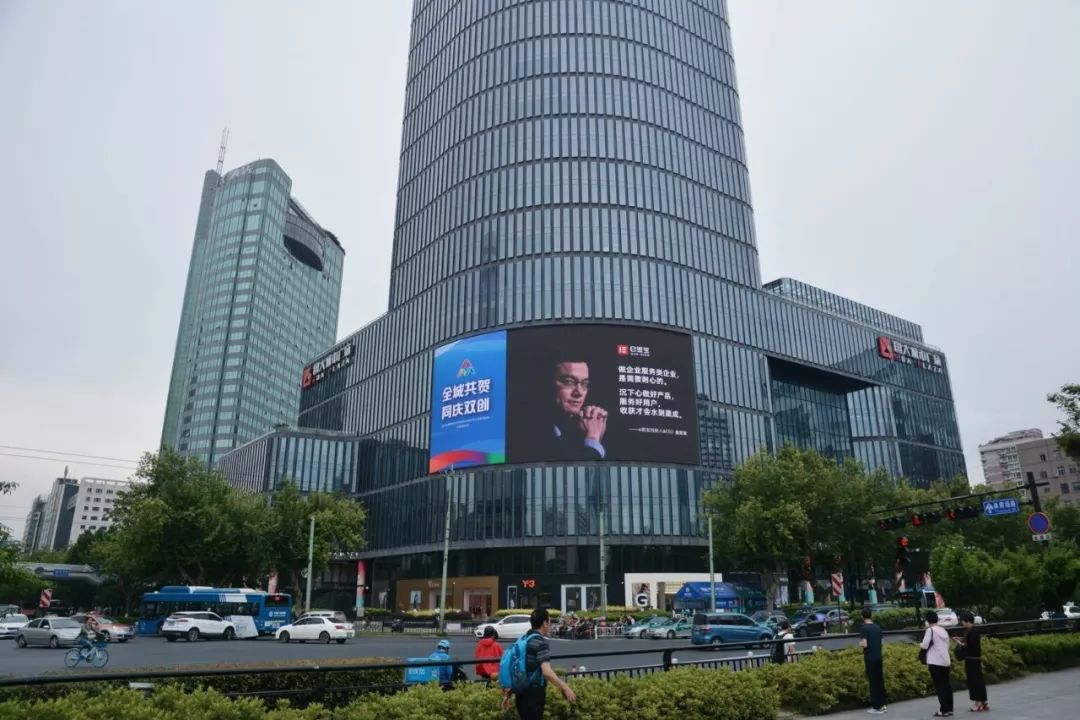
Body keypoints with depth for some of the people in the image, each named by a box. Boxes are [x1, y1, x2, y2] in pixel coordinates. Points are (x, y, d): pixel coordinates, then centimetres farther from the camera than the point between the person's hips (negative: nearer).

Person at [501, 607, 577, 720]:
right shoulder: (541, 642, -14)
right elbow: (546, 672, -24)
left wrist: (507, 694, 21)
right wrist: (565, 688, -19)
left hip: (521, 694, 8)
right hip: (534, 694, -8)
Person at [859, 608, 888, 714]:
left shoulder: (864, 628, -14)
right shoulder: (878, 627, 7)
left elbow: (864, 644, -19)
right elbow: (880, 643, 16)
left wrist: (860, 643, 1)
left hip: (870, 659, -6)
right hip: (879, 657, 6)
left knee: (873, 682, -1)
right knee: (880, 681, 13)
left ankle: (876, 707, 3)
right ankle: (883, 705, 19)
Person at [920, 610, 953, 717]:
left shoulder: (930, 630, -12)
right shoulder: (943, 630, 12)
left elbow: (925, 645, -14)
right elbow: (947, 646, 17)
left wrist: (920, 644, 7)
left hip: (935, 662, -7)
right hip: (946, 661, 7)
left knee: (939, 686, -2)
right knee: (946, 685, 13)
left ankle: (944, 710, -1)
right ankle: (949, 709, 17)